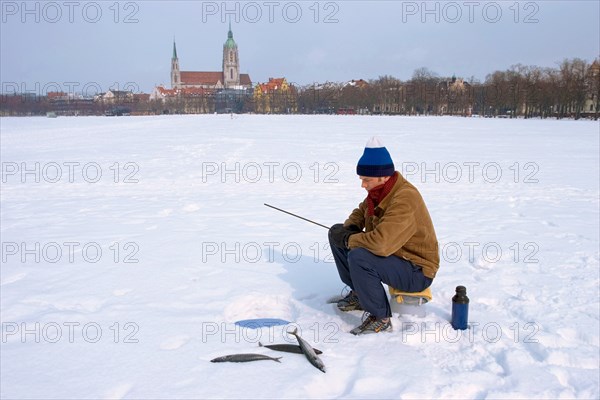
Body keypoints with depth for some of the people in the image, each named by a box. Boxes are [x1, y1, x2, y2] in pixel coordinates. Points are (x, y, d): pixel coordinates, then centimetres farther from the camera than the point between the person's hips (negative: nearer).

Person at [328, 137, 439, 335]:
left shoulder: (405, 199, -30)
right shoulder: (379, 190, -1)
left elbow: (381, 243, -41)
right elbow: (360, 212, 19)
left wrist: (349, 240, -22)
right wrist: (348, 230, -4)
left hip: (416, 272, -10)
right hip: (392, 254, 10)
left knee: (358, 257, -34)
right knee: (336, 232, 8)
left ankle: (381, 319, -16)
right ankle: (359, 293, 17)